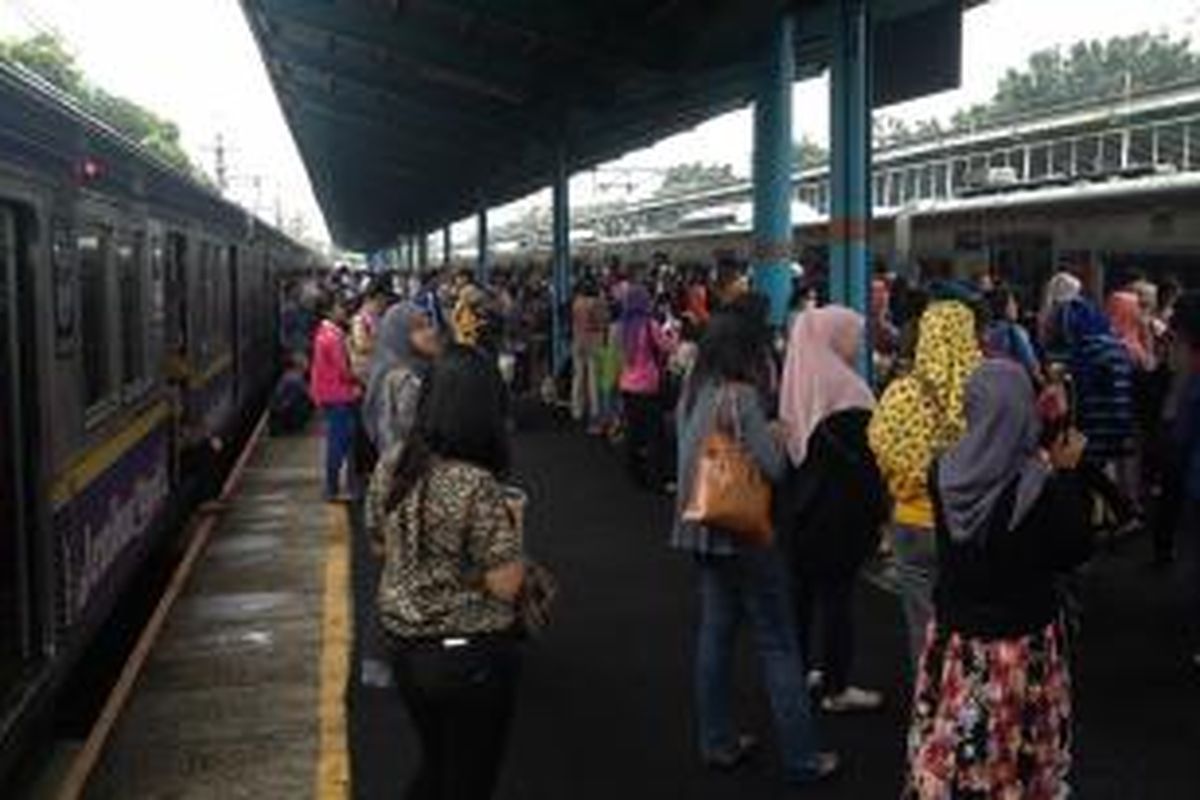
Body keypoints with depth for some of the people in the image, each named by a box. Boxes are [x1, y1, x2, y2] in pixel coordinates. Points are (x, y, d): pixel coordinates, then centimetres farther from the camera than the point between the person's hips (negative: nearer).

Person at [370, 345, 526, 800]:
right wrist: (510, 523, -7)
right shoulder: (477, 486, -24)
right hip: (471, 656, -6)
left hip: (406, 648, 7)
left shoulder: (393, 468, -3)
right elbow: (506, 585, -21)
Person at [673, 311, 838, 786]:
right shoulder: (740, 396, -17)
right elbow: (773, 466, -20)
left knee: (715, 632, 15)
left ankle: (718, 743, 23)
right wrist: (778, 436, 1)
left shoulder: (691, 394, 5)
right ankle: (801, 757, 9)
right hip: (745, 531, -8)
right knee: (777, 644, 1)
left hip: (701, 530, 8)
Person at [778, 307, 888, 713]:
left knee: (801, 588, 16)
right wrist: (877, 508, -8)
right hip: (838, 509, -7)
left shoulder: (793, 380, 3)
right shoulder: (844, 386, -18)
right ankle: (836, 687, 9)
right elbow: (864, 455, -17)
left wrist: (794, 499, 17)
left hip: (797, 507, 7)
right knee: (837, 593, 2)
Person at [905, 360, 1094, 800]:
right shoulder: (1046, 486, -21)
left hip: (957, 638, 3)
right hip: (1025, 643, -3)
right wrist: (1068, 473, -5)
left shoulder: (943, 473, -10)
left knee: (949, 752, 15)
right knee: (1021, 756, 16)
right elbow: (1075, 552, -7)